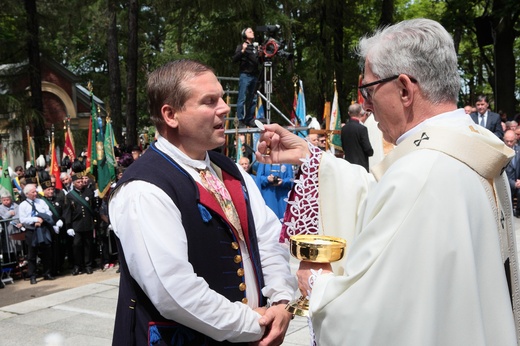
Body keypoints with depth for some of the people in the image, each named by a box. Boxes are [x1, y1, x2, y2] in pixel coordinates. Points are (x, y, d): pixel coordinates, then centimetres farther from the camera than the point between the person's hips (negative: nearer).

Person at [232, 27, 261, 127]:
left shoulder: (256, 46, 17)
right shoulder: (241, 46, 2)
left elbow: (259, 61, 25)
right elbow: (234, 59, -9)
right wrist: (242, 51, -20)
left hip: (254, 76, 6)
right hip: (245, 75, -6)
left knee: (252, 99, 7)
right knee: (242, 99, -7)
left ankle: (249, 119, 13)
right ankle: (240, 121, -5)